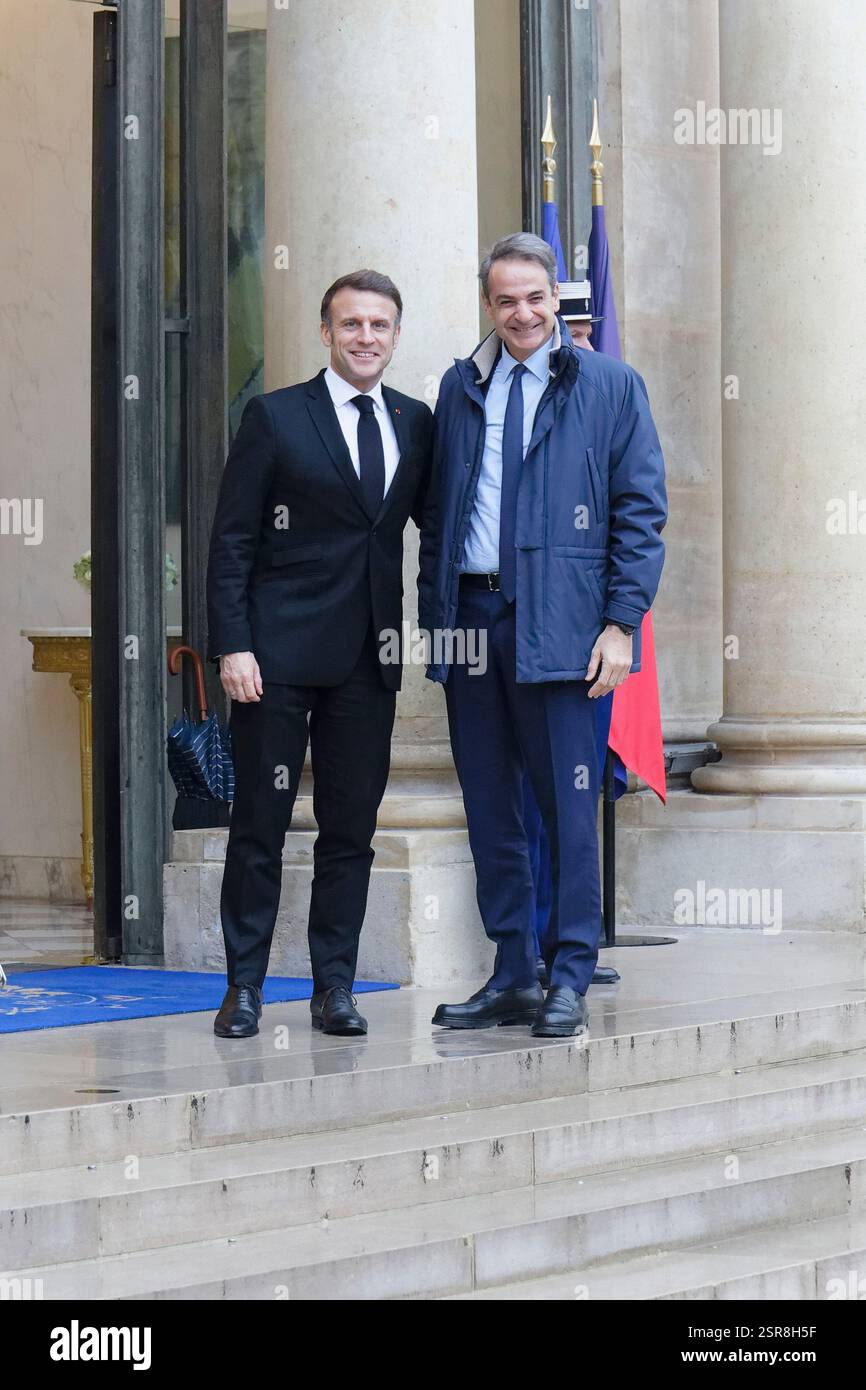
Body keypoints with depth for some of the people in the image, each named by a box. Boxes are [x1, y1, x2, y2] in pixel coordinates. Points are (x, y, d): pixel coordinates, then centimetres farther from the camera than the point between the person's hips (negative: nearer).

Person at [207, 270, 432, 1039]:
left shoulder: (415, 422, 10)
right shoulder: (276, 417, -1)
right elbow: (232, 540, -3)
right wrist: (232, 644, -11)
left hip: (368, 656, 4)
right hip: (280, 651, -4)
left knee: (351, 828, 6)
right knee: (259, 824, 0)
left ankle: (335, 987, 12)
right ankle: (244, 984, 7)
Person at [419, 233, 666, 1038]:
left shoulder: (609, 388, 2)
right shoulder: (460, 389, 14)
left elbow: (640, 513, -1)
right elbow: (435, 511, 17)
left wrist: (621, 623, -8)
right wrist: (432, 614, 9)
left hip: (556, 622, -4)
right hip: (470, 615, 4)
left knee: (567, 805, -4)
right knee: (489, 808, 7)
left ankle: (568, 983, 2)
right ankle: (511, 977, 14)